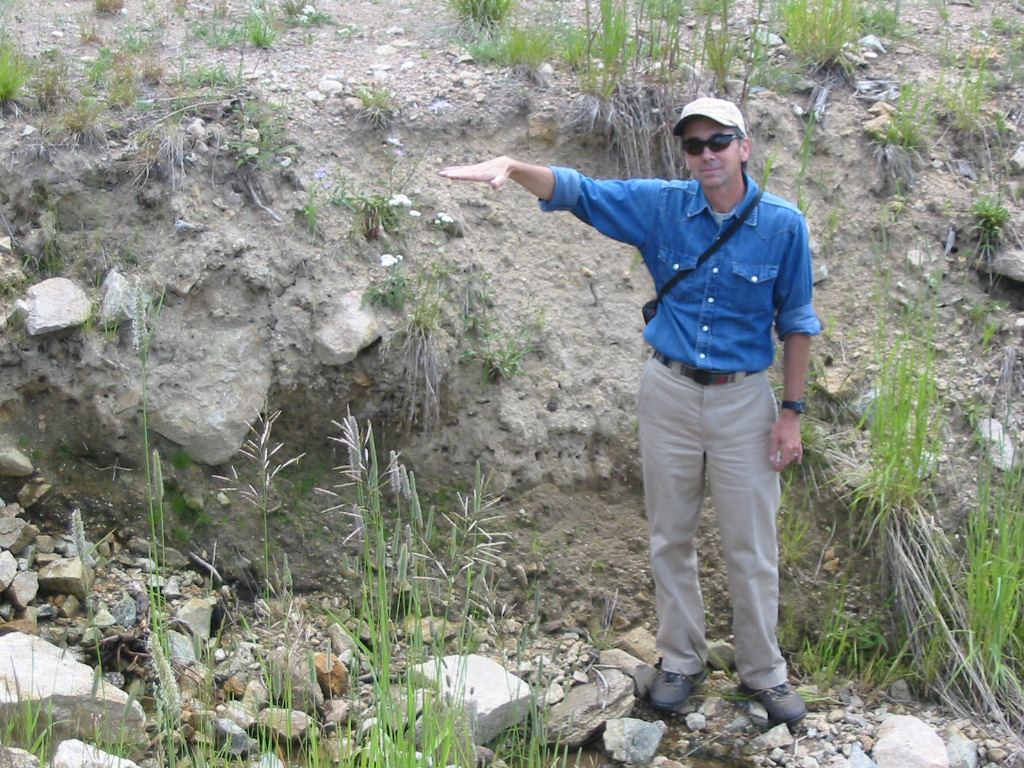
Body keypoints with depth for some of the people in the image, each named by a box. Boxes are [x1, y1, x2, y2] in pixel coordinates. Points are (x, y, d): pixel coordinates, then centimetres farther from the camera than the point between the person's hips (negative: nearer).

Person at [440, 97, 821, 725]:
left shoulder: (783, 224, -7)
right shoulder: (662, 206, -4)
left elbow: (796, 321, 0)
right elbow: (575, 189, -9)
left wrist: (792, 411, -2)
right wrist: (513, 167, -29)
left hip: (744, 398, -2)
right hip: (670, 392, 2)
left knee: (753, 548, 6)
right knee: (671, 538, 13)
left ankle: (763, 673, 24)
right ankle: (682, 661, 30)